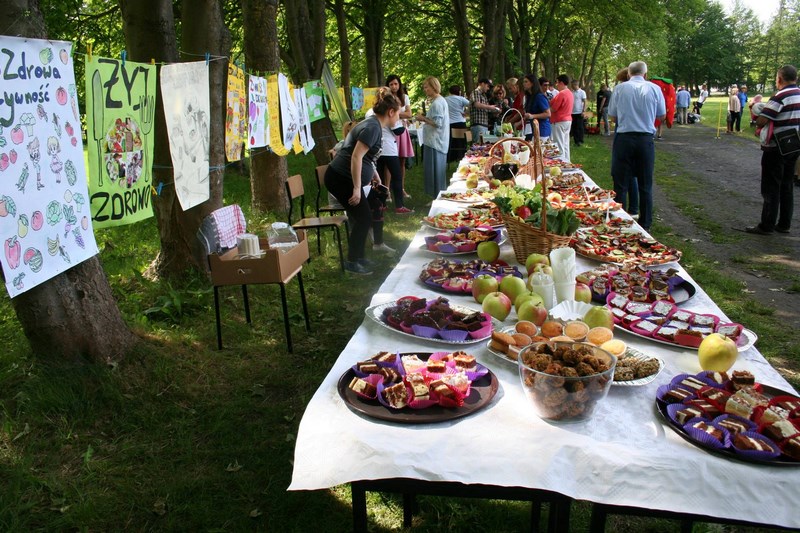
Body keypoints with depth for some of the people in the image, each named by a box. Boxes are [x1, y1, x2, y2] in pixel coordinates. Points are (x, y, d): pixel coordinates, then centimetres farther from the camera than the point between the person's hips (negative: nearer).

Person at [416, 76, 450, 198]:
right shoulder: (441, 100, 16)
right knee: (438, 170, 14)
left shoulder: (436, 103, -15)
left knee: (434, 171, -5)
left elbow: (437, 123, -21)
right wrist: (426, 119, 10)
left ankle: (438, 198, 0)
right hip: (439, 142, 10)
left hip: (434, 142, -10)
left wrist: (424, 119, -11)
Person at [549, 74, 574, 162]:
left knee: (559, 145, -6)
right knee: (565, 144, 14)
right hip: (568, 120, 10)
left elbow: (553, 109, -17)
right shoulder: (569, 93, 11)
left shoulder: (561, 94, -18)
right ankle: (566, 161, 19)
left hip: (559, 122, -10)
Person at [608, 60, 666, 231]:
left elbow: (613, 116, 4)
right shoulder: (654, 88, 0)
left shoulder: (620, 88, -2)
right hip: (646, 139, 1)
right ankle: (645, 224, 16)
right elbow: (662, 116, 9)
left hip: (624, 139, -1)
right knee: (645, 185, 9)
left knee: (621, 184, 6)